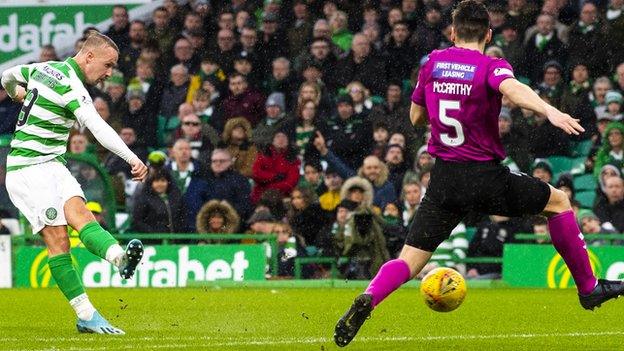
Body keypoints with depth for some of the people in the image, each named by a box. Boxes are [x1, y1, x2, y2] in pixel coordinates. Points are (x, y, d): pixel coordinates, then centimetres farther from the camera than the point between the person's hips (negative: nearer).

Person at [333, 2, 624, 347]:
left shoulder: (433, 63, 7)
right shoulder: (491, 66, -6)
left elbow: (416, 116, 19)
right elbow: (512, 89, -30)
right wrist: (550, 112, -44)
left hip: (444, 177, 3)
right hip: (486, 176, -3)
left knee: (409, 260, 5)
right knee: (558, 202, 19)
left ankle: (367, 300, -25)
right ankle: (588, 288, 23)